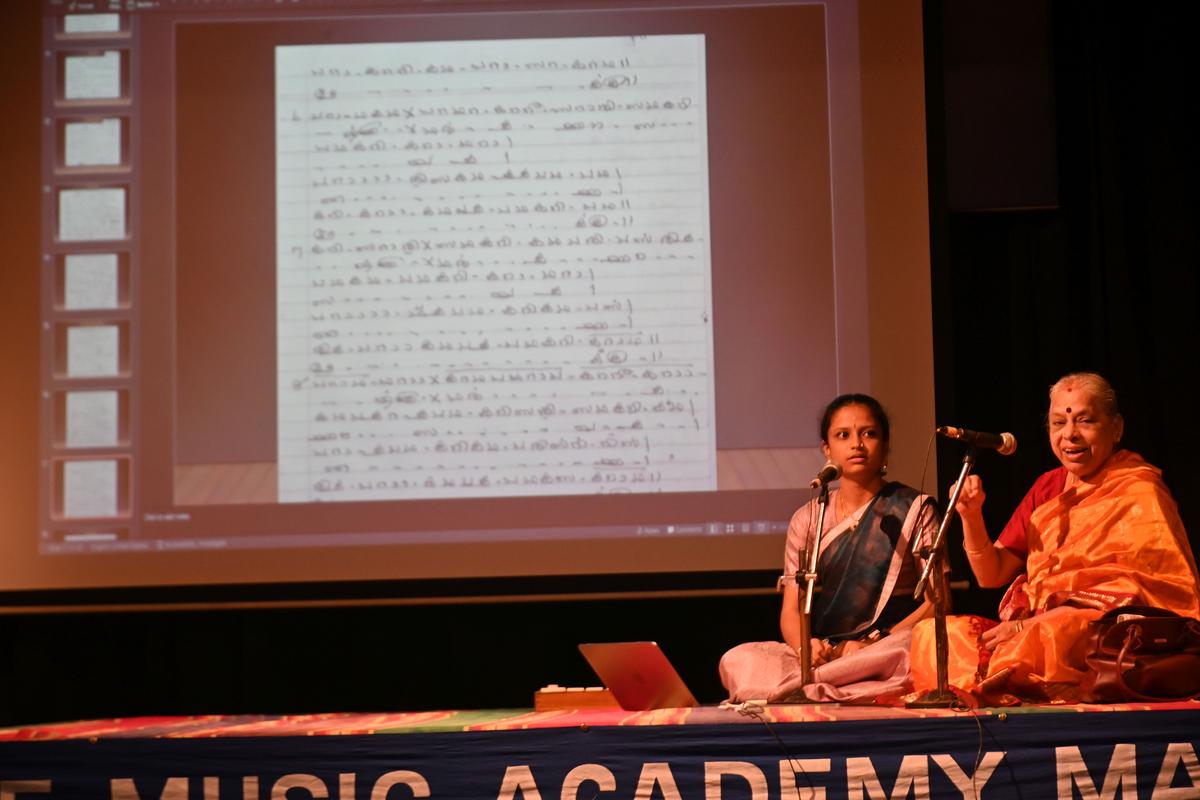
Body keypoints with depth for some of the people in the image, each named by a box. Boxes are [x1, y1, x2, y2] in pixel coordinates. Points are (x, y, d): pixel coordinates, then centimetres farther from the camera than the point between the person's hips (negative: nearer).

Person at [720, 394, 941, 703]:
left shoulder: (914, 509, 8)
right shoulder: (807, 519, 15)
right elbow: (791, 610, 8)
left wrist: (872, 647, -16)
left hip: (892, 650, -2)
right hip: (826, 652, 2)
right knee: (737, 660, -25)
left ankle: (801, 688, -29)